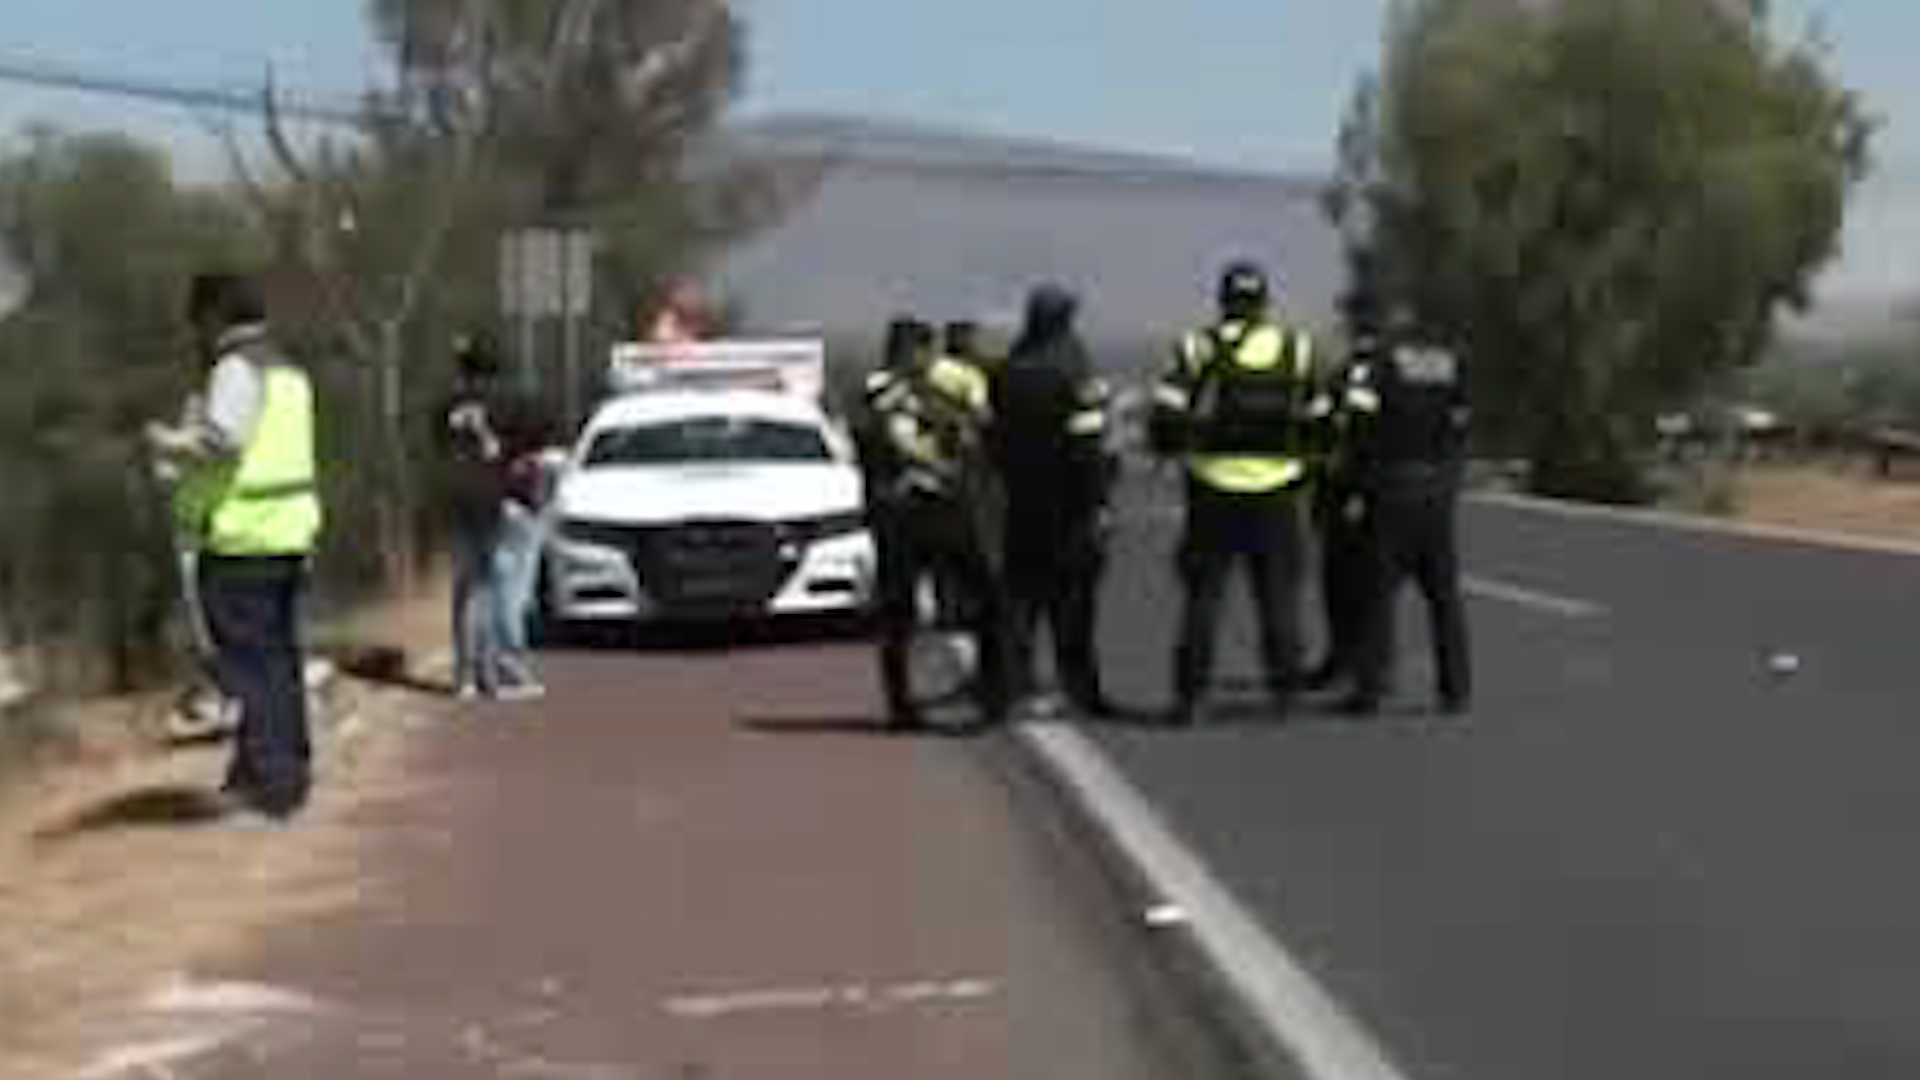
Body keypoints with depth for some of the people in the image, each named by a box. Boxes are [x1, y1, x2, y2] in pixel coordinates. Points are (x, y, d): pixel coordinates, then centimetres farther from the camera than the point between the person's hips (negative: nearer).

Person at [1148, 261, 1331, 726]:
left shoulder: (1199, 349, -3)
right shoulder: (1298, 349, 4)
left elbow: (1165, 419, -9)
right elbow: (1319, 421, 9)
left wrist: (1173, 446, 11)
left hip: (1214, 494, -1)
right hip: (1277, 494, 1)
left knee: (1203, 595, 5)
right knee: (1279, 595, 10)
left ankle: (1189, 694, 3)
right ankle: (1284, 689, 10)